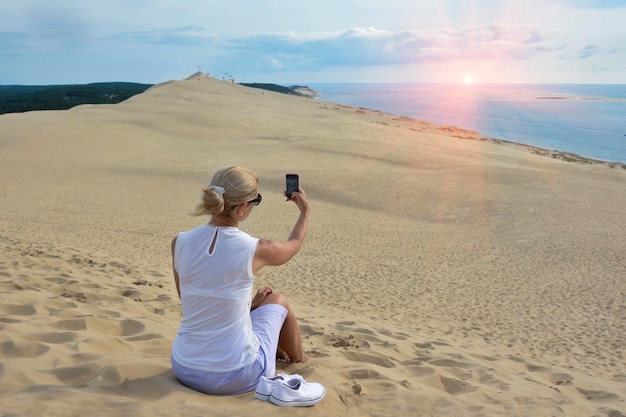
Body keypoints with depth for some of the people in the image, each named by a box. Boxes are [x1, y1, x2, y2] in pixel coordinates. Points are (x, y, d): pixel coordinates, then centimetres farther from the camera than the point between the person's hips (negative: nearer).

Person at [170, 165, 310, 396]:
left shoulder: (180, 242, -8)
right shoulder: (255, 249, -17)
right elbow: (293, 245, 8)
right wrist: (305, 211, 27)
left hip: (184, 370, 4)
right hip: (235, 378, -3)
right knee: (277, 301, 24)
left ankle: (276, 350, 60)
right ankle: (298, 358, 53)